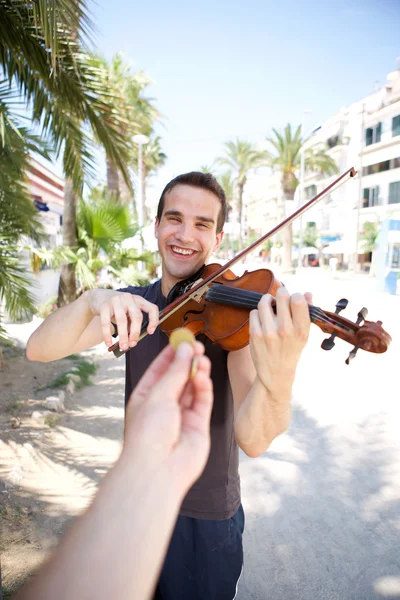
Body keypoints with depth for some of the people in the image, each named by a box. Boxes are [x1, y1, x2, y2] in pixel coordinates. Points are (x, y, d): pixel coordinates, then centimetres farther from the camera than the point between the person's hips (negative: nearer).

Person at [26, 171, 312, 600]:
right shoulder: (132, 305, -6)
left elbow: (252, 439, -31)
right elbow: (38, 350, -16)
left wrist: (278, 378, -54)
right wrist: (92, 300, -36)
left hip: (205, 515, -3)